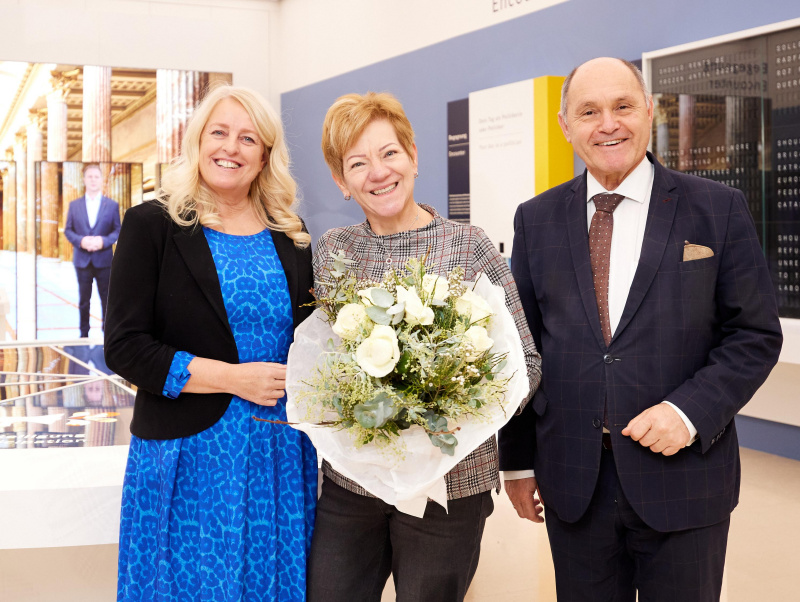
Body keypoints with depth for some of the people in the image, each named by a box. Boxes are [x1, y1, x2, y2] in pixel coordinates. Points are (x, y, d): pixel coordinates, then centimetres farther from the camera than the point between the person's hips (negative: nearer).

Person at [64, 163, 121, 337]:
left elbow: (117, 230, 2)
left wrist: (103, 241, -16)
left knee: (107, 299, 4)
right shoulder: (74, 205, 7)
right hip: (82, 260, 1)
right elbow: (68, 230, 6)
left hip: (104, 260, -1)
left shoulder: (112, 205, 4)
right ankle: (84, 334, 16)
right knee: (83, 300, 7)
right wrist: (81, 241, -13)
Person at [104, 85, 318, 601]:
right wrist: (232, 377, -16)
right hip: (189, 454, -4)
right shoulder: (152, 225, -4)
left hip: (283, 453, 4)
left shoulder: (290, 237, 9)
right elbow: (124, 347, -9)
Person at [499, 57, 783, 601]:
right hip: (573, 483, 2)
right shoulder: (537, 220, 4)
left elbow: (756, 335, -1)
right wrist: (518, 459, 7)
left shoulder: (719, 209, -2)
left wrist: (690, 411, -16)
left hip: (682, 476, -1)